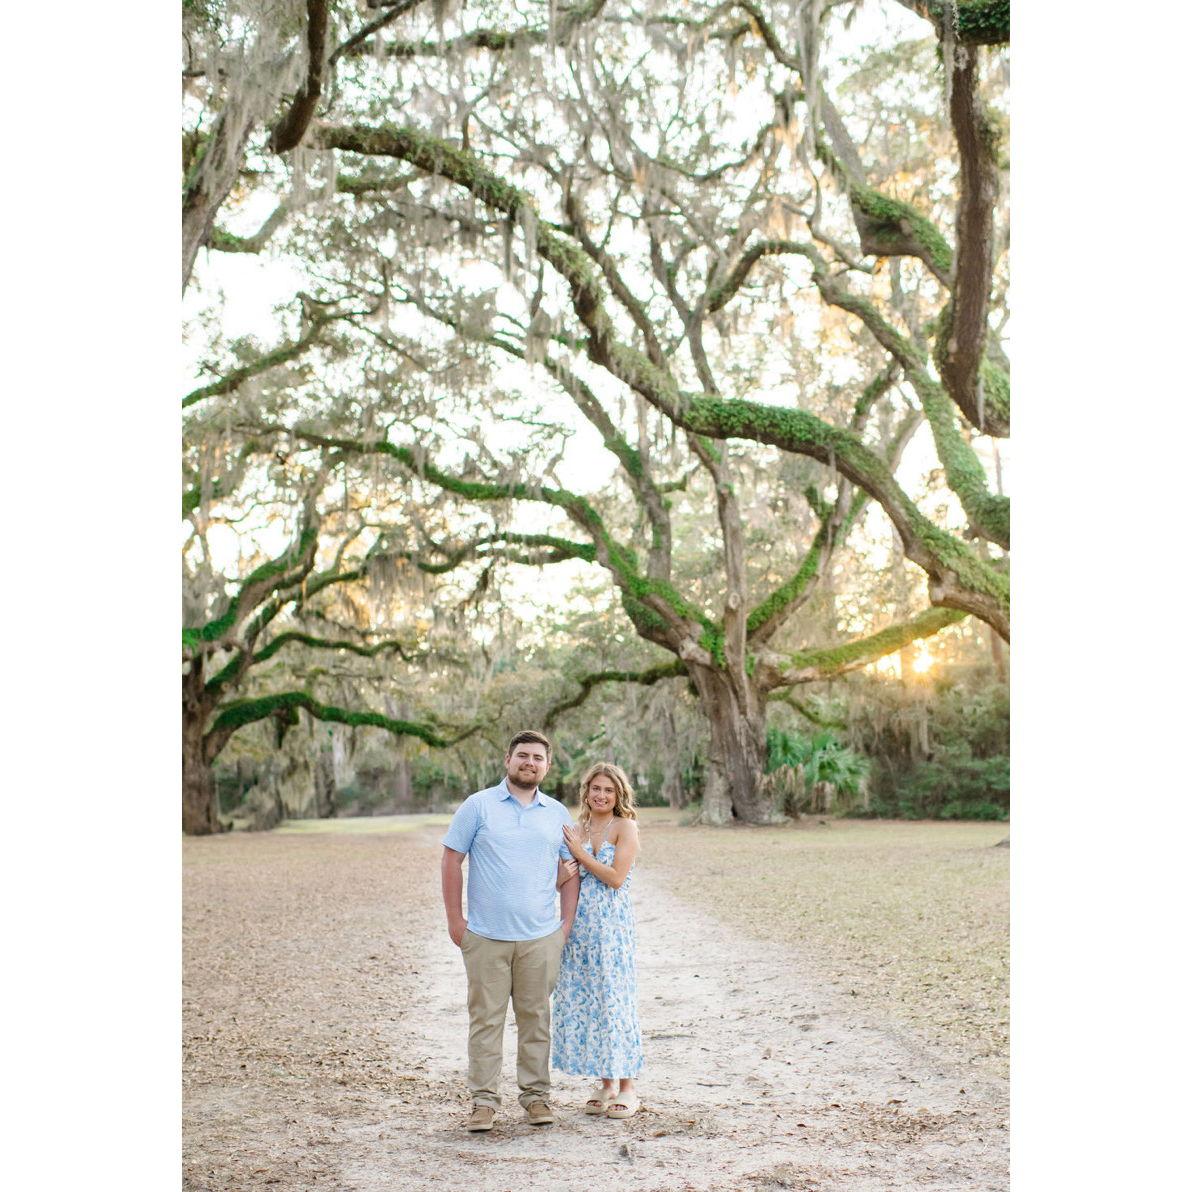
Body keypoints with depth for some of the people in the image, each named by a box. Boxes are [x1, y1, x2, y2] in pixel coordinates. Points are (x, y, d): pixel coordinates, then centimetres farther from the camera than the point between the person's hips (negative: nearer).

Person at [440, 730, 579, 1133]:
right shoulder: (478, 806, 0)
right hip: (485, 935, -2)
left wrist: (567, 922, 5)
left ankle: (535, 1094, 19)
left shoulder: (557, 814, 10)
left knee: (536, 1017, 8)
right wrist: (454, 918, -5)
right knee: (485, 1018, 1)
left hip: (541, 937, 3)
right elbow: (451, 860, 0)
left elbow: (569, 871, 14)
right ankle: (484, 1099, 9)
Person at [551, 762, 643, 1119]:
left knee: (614, 1000, -2)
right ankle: (606, 1083, 19)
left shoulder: (625, 827, -4)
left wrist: (580, 853, -10)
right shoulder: (576, 830, 10)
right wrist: (563, 874, -10)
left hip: (612, 925, -5)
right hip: (581, 926, 5)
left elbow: (616, 878, -12)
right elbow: (561, 881, 12)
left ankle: (627, 1087, 8)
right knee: (584, 1001, 7)